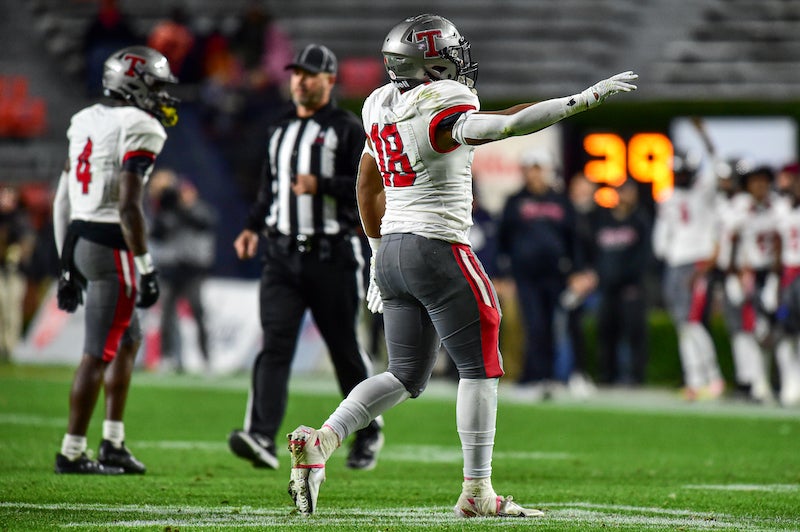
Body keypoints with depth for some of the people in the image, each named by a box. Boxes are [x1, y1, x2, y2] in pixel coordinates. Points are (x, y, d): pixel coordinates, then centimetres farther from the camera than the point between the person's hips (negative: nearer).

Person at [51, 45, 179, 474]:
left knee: (129, 341, 20)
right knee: (99, 354, -3)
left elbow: (62, 200, 15)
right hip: (112, 246, -9)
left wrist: (67, 264, 20)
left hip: (80, 240, 9)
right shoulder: (139, 130, -13)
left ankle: (113, 444, 21)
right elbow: (128, 206, -21)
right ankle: (71, 452, 0)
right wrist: (146, 268, -16)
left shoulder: (86, 122, 13)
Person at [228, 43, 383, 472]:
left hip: (331, 255, -4)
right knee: (275, 344, -11)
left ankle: (368, 431, 27)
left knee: (344, 348, 5)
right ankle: (262, 437, -23)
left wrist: (320, 185, -21)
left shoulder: (347, 130, -3)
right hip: (283, 255, 4)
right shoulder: (279, 132, 16)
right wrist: (253, 227, 10)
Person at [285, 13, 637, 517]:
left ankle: (320, 440, -3)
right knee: (480, 367, 3)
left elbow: (367, 189, 21)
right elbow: (498, 126, -31)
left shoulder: (382, 106, 12)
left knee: (406, 376, 14)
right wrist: (581, 100, -30)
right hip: (439, 250, -8)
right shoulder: (441, 102, -13)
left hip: (392, 249, 8)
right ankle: (477, 492, 3)